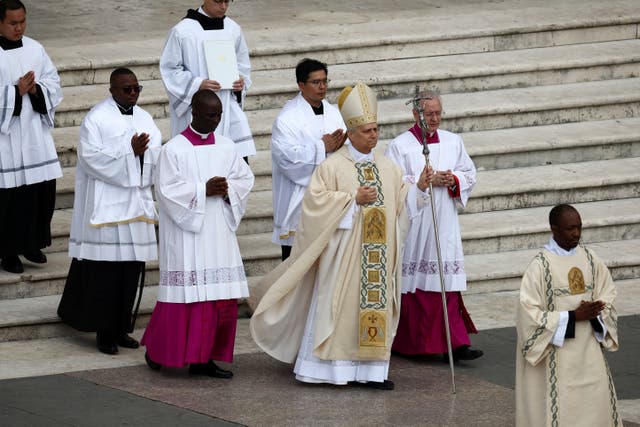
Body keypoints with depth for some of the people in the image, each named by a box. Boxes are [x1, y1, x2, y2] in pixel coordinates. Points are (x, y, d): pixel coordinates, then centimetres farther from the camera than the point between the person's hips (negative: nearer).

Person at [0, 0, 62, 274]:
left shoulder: (34, 49, 8)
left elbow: (53, 85, 9)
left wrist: (36, 89, -11)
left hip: (35, 131, 5)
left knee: (43, 189, 6)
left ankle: (33, 243, 22)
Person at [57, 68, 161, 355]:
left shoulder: (144, 118, 14)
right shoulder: (96, 118, -5)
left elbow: (158, 155, 9)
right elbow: (91, 157, -14)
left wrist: (143, 149, -13)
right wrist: (130, 151, -17)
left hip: (137, 204, 6)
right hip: (106, 206, -6)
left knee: (131, 268, 6)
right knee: (105, 271, -7)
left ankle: (121, 328, 13)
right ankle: (104, 332, -1)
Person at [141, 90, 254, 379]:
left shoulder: (226, 147, 9)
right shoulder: (174, 149, -6)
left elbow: (245, 178, 11)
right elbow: (167, 190, -11)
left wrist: (228, 189, -10)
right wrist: (204, 190, -17)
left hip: (219, 233, 5)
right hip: (186, 233, -5)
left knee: (220, 299, 2)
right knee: (185, 295, -4)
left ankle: (204, 358, 8)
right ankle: (156, 348, 13)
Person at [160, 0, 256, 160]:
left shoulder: (233, 29, 5)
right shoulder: (182, 32, -9)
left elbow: (242, 65, 17)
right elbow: (169, 69, -5)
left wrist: (241, 81, -5)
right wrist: (198, 84, -18)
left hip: (228, 108, 4)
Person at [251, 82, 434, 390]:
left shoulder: (388, 169, 12)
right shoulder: (333, 166, -5)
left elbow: (400, 204, 13)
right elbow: (317, 201, -12)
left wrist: (419, 188, -5)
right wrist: (354, 199, -17)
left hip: (377, 254, 5)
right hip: (343, 254, -5)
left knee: (376, 305, 3)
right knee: (336, 305, -5)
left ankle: (370, 370, 6)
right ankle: (330, 368, -1)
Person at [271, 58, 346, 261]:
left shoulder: (333, 113, 12)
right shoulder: (288, 117, -8)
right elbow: (285, 156, -19)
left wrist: (339, 145, -14)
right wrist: (323, 147, -17)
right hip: (299, 198, -6)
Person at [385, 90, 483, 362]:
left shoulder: (453, 142, 10)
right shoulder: (400, 145, -4)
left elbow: (469, 173, 14)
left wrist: (453, 180, -7)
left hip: (444, 224, 4)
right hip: (412, 224, -3)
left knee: (448, 283, -2)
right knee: (413, 282, 2)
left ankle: (455, 343, -6)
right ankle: (407, 343, 13)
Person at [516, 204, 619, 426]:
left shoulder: (589, 258, 3)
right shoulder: (540, 265, -13)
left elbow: (608, 293, 10)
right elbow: (529, 312, -15)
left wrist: (596, 312, -12)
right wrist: (573, 316, -19)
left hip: (589, 350, 5)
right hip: (557, 355, -5)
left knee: (596, 405, 6)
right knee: (560, 408, -3)